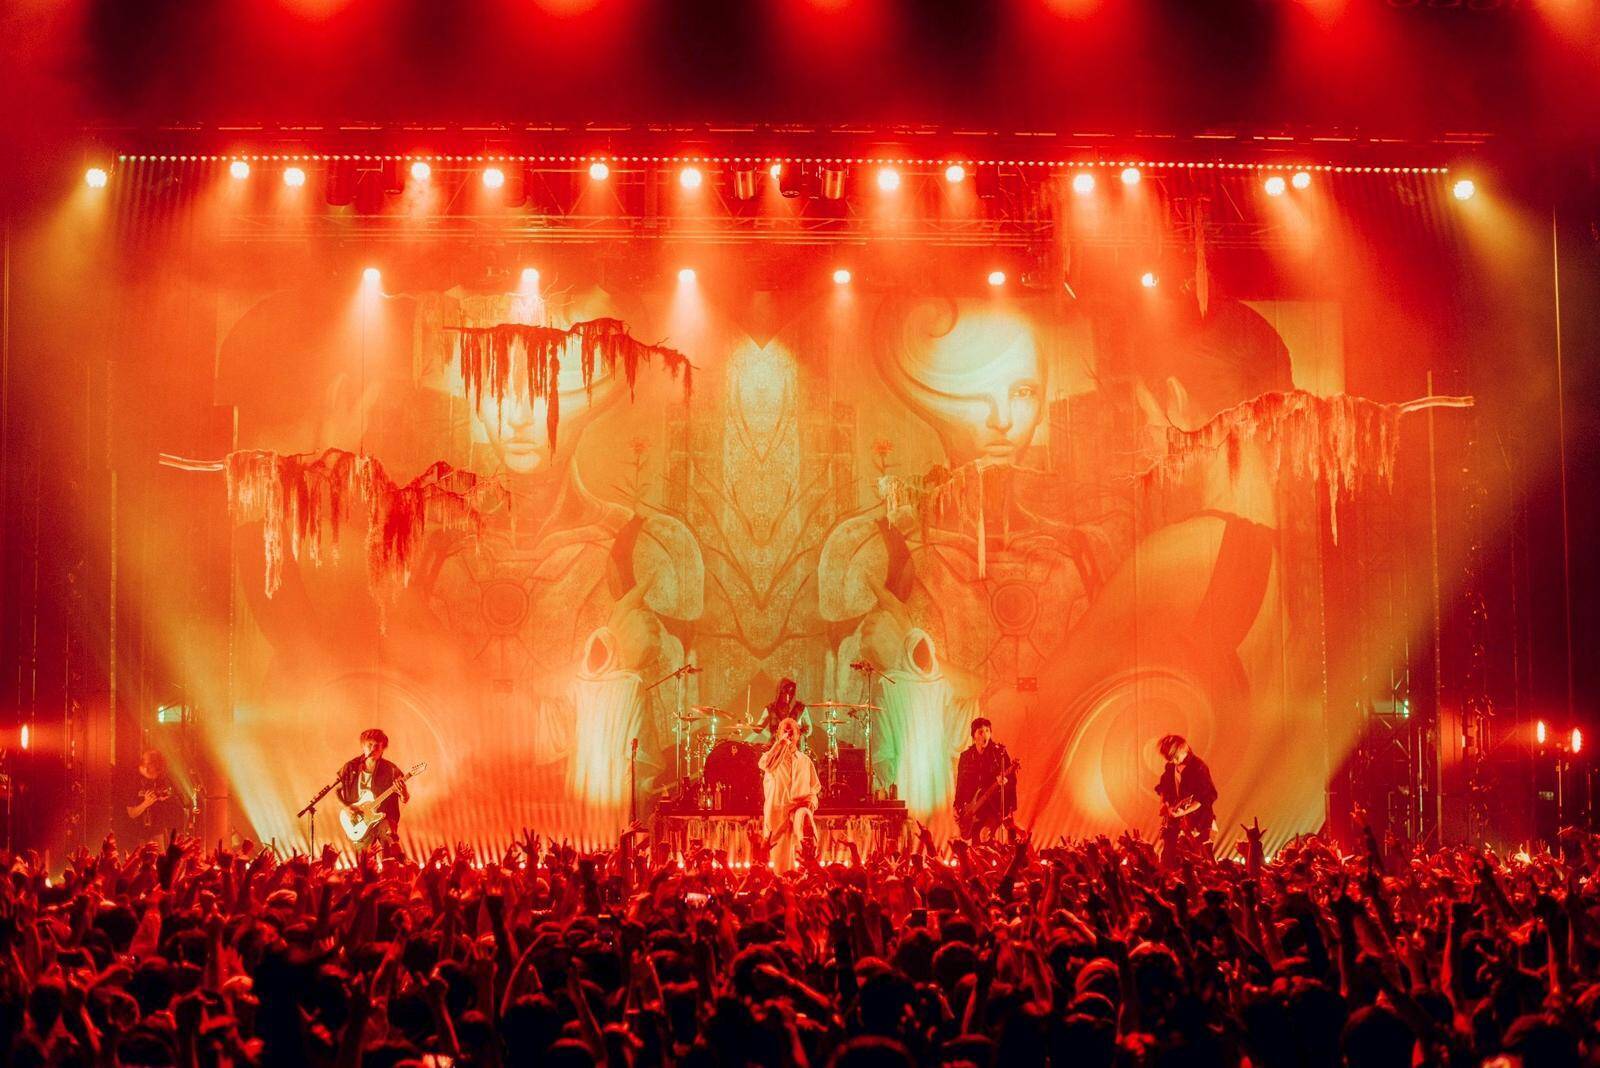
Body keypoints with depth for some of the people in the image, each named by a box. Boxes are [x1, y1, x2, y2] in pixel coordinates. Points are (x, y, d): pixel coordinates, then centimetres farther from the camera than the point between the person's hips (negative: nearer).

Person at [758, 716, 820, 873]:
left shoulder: (805, 761, 18)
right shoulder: (771, 756, 10)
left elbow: (815, 788, 21)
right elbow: (765, 764, -16)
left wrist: (811, 801, 0)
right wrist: (781, 742, -17)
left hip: (799, 808, 0)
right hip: (778, 812, 0)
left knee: (803, 816, -35)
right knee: (781, 858, -5)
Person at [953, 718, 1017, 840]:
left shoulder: (999, 752, -1)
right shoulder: (966, 756, 9)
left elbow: (1012, 779, -4)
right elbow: (960, 784, 13)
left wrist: (1004, 782, -26)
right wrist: (958, 808, 7)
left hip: (994, 806, -4)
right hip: (972, 810, 4)